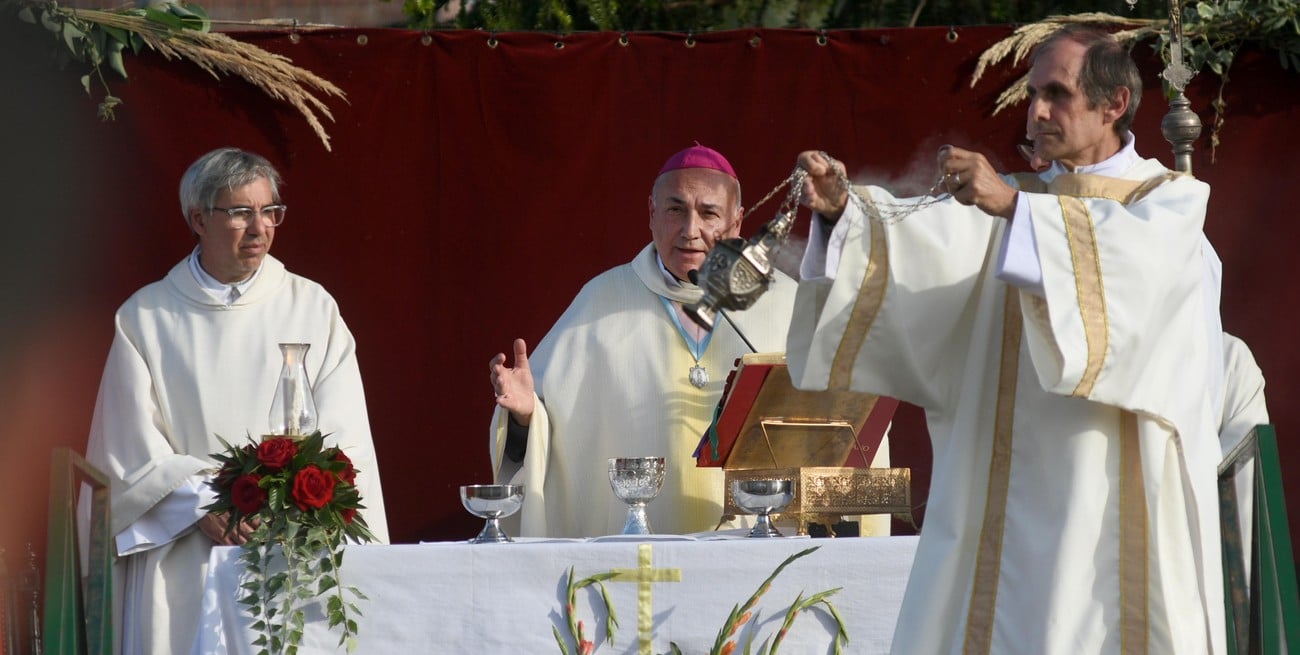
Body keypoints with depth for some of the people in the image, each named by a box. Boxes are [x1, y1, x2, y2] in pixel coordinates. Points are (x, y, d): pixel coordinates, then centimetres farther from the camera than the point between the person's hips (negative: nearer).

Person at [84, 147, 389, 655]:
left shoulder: (312, 309, 8)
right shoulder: (145, 318, 5)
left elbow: (341, 440, 1)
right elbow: (132, 445, 0)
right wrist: (203, 507, -12)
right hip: (183, 559, 0)